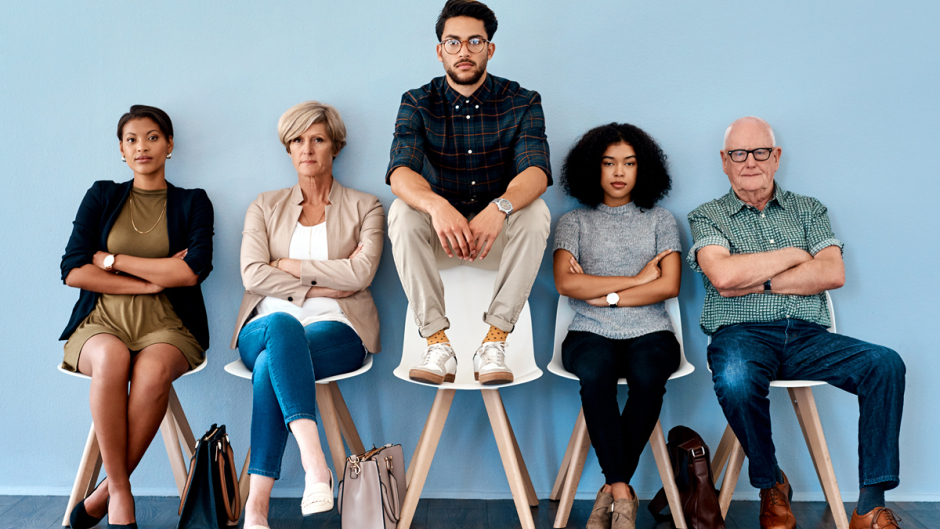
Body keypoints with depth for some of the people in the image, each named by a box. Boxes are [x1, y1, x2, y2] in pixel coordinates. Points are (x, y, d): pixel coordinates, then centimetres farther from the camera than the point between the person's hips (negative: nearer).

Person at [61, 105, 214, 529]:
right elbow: (72, 271, 2)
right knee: (111, 361, -35)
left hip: (167, 327, -1)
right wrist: (155, 278, -5)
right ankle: (121, 493, -24)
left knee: (153, 370, -35)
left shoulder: (192, 203, 10)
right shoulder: (102, 197, 13)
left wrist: (110, 260, -2)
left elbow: (193, 271, -7)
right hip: (102, 322, 1)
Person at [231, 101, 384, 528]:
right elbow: (252, 275, 2)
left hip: (337, 329, -1)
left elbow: (360, 273, -6)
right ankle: (314, 463, -48)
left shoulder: (365, 208, 12)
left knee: (270, 366, -35)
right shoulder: (265, 207, 18)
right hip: (266, 327, 2)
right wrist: (318, 288, -7)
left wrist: (289, 265, -2)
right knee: (283, 324, -39)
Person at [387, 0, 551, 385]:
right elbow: (400, 171, -22)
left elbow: (536, 170, -23)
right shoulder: (418, 103, -5)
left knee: (536, 211, -31)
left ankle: (494, 341, -28)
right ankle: (438, 344, -29)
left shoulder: (521, 102, -6)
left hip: (499, 234, 0)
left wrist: (499, 208, -46)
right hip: (439, 236, 1)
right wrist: (437, 205, -46)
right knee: (402, 212, -29)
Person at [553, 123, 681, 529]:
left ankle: (611, 491, -20)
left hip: (649, 332, 1)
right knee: (595, 374, -35)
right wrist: (637, 279, -2)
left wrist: (603, 295, -4)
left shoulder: (660, 220, 15)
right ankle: (623, 494, -26)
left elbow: (669, 286, 1)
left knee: (648, 377, -34)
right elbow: (565, 283, -4)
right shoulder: (574, 222, 13)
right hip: (591, 333, 0)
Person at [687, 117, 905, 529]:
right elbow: (722, 274, -10)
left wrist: (759, 282, -7)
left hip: (807, 337, 3)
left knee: (886, 364, -24)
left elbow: (833, 273, 2)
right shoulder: (707, 217, 11)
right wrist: (793, 254, 1)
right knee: (735, 379, -38)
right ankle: (771, 486, -9)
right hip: (743, 334, -3)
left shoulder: (809, 210, 19)